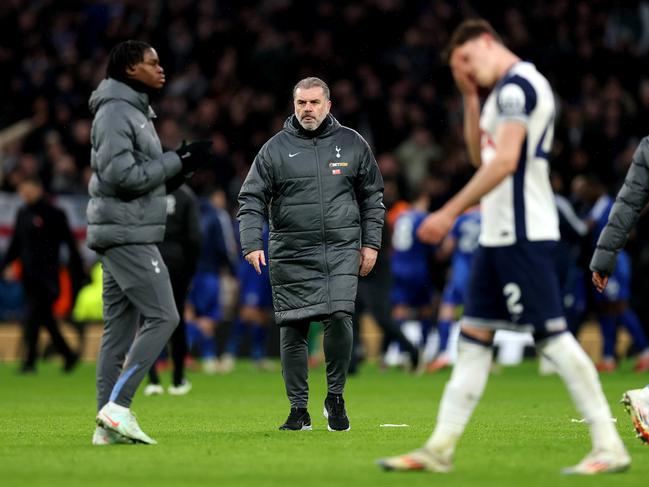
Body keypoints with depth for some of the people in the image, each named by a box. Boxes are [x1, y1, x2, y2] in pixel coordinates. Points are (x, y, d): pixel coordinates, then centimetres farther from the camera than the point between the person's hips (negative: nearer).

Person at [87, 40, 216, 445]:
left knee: (120, 328, 7)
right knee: (162, 318, -13)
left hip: (131, 236, 10)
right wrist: (179, 160, -14)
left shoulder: (136, 112, 20)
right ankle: (118, 406, -15)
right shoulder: (115, 112, -11)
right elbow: (123, 175, -20)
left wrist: (185, 165, 6)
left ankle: (109, 426, 6)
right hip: (126, 234, -10)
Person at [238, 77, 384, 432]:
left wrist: (370, 243, 8)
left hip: (341, 252, 0)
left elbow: (372, 196, 15)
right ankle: (298, 409, 11)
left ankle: (335, 397, 3)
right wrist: (252, 243, -10)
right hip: (290, 256, 0)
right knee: (292, 332, 0)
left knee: (339, 318, -16)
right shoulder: (276, 149, 4)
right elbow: (251, 199, 3)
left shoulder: (351, 143, 9)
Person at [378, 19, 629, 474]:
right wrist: (471, 98, 17)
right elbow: (481, 156, 27)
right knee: (474, 336, 8)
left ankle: (609, 446, -6)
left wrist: (451, 212, -23)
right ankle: (440, 449, 10)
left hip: (522, 234, -10)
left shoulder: (516, 84, -13)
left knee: (552, 335, -9)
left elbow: (505, 161, -23)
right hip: (500, 233, 10)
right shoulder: (512, 88, 19)